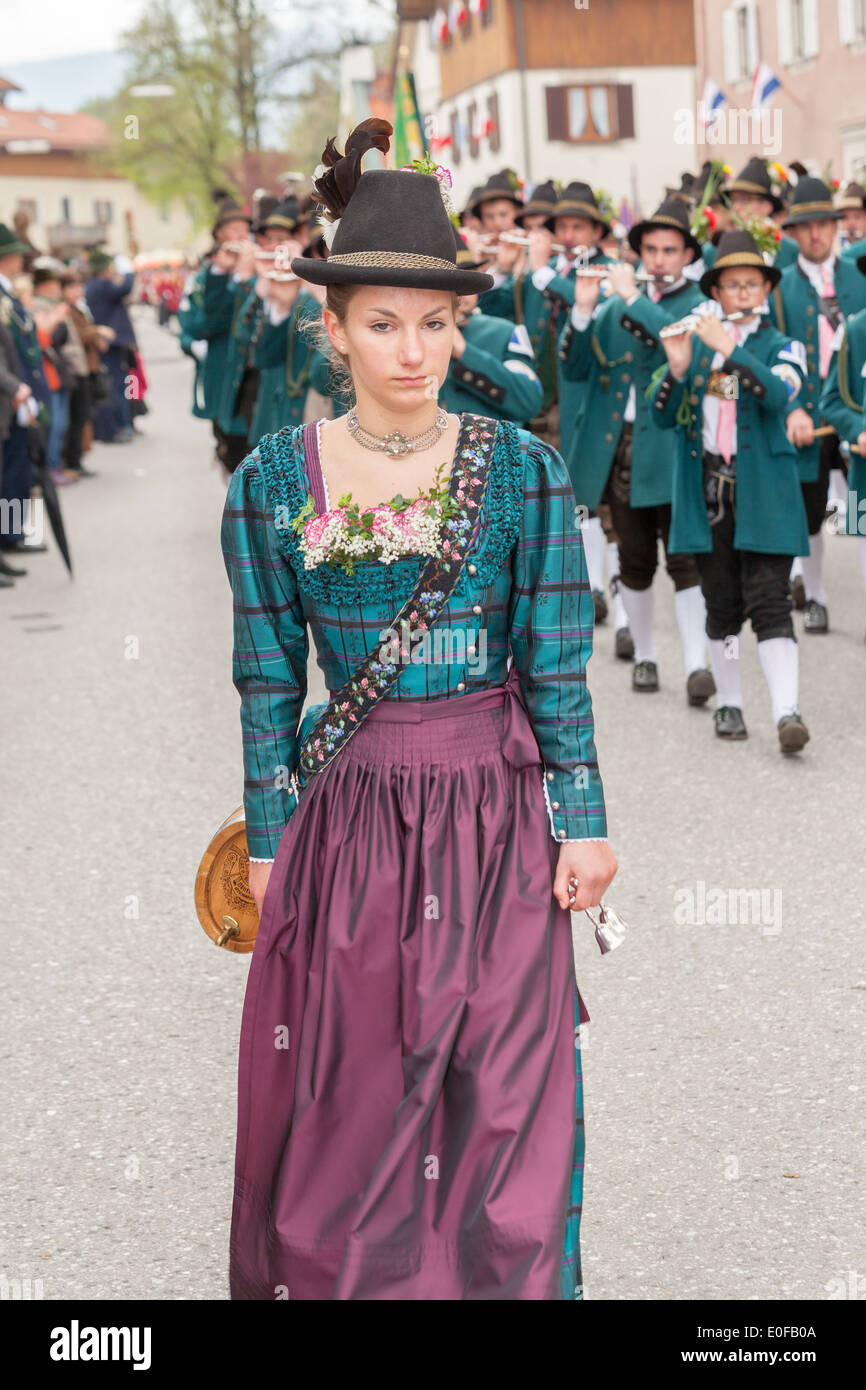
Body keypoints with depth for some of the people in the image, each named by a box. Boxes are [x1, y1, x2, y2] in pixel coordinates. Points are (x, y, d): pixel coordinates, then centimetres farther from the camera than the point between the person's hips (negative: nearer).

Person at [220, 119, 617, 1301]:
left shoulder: (522, 472, -4)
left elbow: (558, 666, -2)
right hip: (348, 815, 1)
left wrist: (583, 823, -3)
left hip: (495, 815, -1)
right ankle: (342, 1273, 28)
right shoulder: (273, 481, -1)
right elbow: (269, 677, 3)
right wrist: (268, 842, 4)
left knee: (504, 1099, 6)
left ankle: (505, 1278, 23)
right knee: (348, 1101, 9)